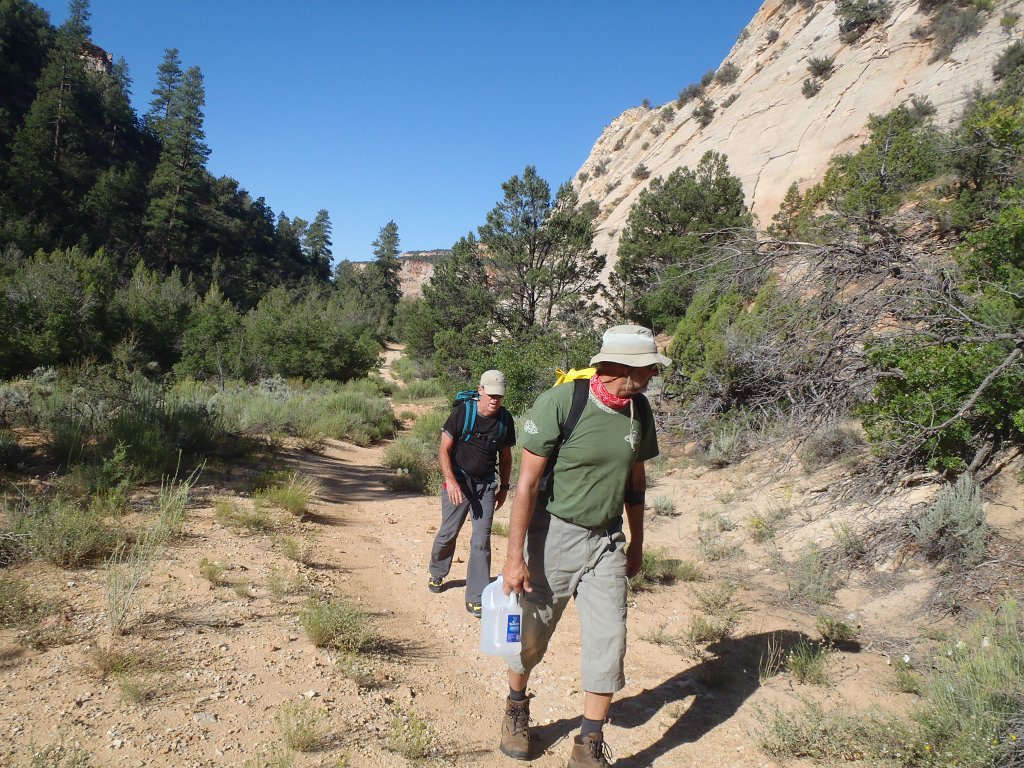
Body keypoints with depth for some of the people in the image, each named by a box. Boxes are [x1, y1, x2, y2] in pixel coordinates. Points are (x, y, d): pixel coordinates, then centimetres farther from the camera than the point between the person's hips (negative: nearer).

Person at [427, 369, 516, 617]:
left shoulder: (505, 419, -2)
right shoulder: (462, 412, -13)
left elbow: (505, 457, 12)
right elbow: (444, 450, -10)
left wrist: (504, 487, 13)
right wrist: (451, 480, -21)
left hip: (486, 485, 2)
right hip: (458, 481, -2)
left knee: (481, 541, -2)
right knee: (448, 534, 10)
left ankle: (476, 598, 4)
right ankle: (436, 574, 39)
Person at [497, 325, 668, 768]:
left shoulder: (639, 410, -2)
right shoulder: (559, 403, -20)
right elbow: (527, 483, -18)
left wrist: (636, 543, 18)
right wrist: (516, 557, -18)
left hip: (606, 540, 4)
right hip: (553, 534, -4)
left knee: (608, 642, 0)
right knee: (530, 636, 12)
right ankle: (516, 709, 41)